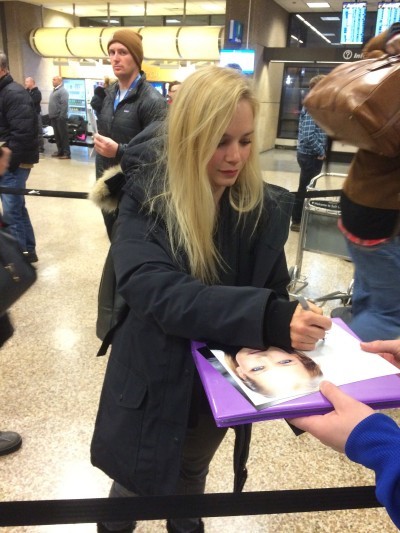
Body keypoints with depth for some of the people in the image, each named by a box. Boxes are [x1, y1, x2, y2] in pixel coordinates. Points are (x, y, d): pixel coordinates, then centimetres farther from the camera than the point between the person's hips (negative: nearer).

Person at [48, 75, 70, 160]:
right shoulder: (54, 90, 19)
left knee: (63, 135, -7)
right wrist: (51, 115, 19)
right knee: (57, 135, 12)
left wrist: (61, 116, -24)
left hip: (60, 117, -9)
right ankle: (60, 151, 19)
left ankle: (67, 153, -5)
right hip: (54, 117, 9)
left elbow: (64, 104, -19)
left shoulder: (63, 91, -11)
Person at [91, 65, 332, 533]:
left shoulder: (267, 207, -8)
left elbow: (274, 293, -1)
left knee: (192, 475, 28)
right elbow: (155, 291, -33)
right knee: (136, 484, 21)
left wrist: (289, 325, -24)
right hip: (157, 384, -2)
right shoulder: (146, 198, -18)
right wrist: (267, 318, -44)